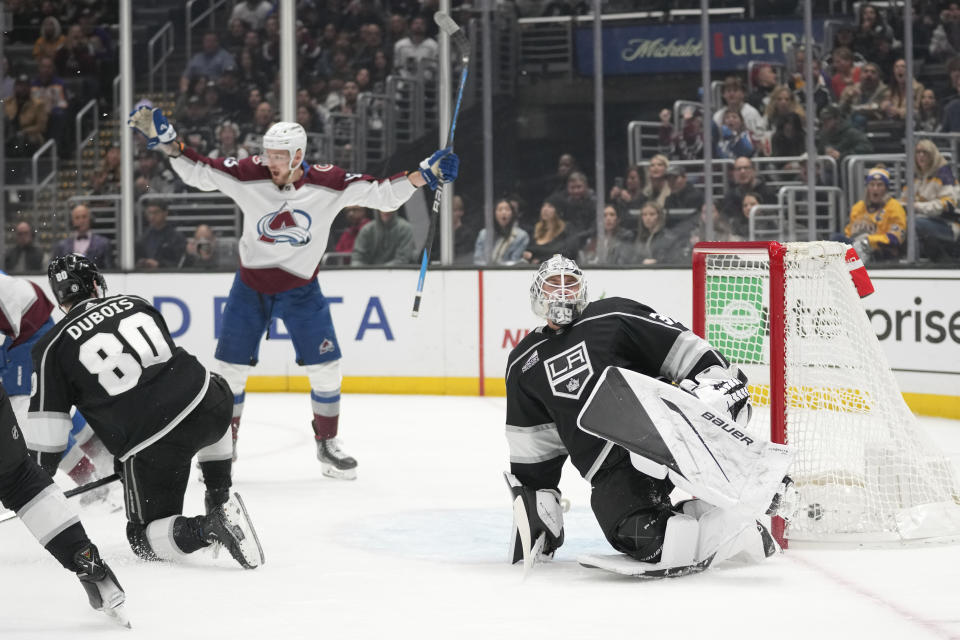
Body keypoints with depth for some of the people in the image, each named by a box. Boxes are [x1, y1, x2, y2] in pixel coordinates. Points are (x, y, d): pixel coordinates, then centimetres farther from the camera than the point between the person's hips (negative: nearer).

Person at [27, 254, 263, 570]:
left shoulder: (53, 346, 4)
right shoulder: (133, 303, 16)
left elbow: (46, 427, 1)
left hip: (149, 444, -4)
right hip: (204, 402, 4)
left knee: (145, 537, 16)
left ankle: (209, 528, -15)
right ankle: (219, 497, 30)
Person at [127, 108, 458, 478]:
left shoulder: (328, 184, -17)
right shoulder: (249, 176, -16)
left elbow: (382, 194, -14)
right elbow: (198, 172, -9)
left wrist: (425, 174, -25)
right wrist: (165, 140, -20)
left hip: (301, 289, 0)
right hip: (251, 285, 0)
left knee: (325, 368, -4)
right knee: (231, 368, 2)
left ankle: (327, 445, 15)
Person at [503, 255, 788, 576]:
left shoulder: (615, 317, 6)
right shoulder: (524, 365, 18)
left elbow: (685, 348, -1)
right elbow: (532, 444, 23)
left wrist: (721, 378, -16)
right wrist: (534, 493, 17)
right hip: (611, 474, 2)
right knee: (642, 537, -30)